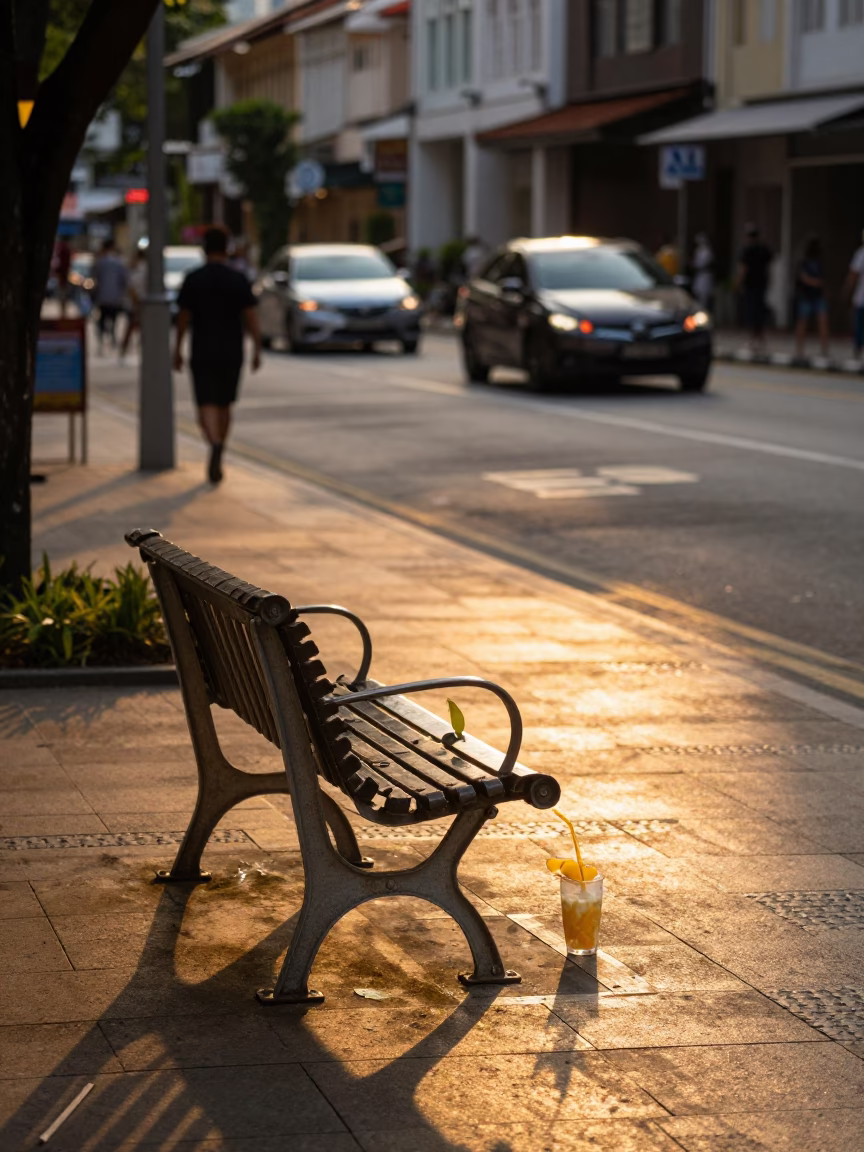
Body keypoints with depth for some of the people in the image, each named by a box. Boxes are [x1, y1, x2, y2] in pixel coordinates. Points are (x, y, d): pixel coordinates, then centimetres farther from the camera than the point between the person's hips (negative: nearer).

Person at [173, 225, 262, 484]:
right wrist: (257, 350, 0)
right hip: (231, 353, 2)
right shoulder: (239, 280, -2)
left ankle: (215, 444, -32)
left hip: (202, 353, -2)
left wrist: (178, 349, 9)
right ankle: (217, 461, 22)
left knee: (207, 404, -4)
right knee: (224, 405, 14)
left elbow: (183, 317, 0)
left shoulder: (193, 279, -3)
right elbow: (251, 317, -5)